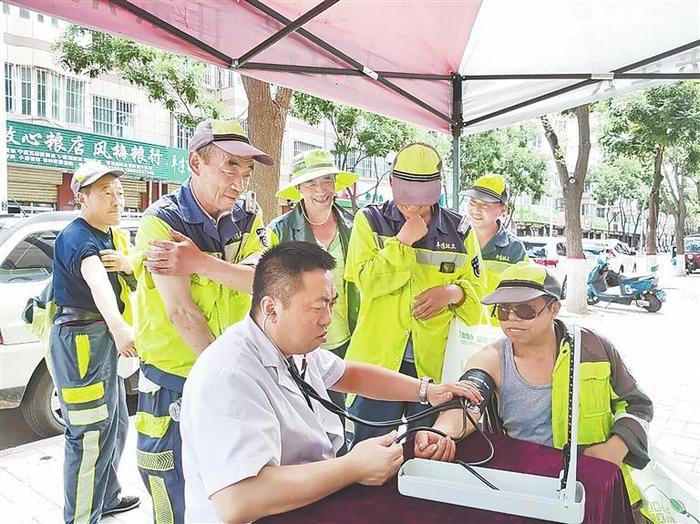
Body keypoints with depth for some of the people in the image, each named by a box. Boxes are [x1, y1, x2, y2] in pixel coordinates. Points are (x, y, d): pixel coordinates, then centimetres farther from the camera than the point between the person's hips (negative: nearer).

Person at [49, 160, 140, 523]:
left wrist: (128, 263, -19)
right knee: (90, 437, -7)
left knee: (115, 425, 22)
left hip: (104, 338, 10)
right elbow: (96, 280, -38)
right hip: (79, 339, -10)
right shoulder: (76, 237, -17)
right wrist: (118, 325, -56)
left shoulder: (116, 235, 12)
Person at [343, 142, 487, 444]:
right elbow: (366, 280, -11)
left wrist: (453, 292, -11)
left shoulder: (459, 231, 5)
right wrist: (403, 241, -16)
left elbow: (476, 290, 10)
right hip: (378, 358, -2)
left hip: (436, 363, 2)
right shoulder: (370, 220, -1)